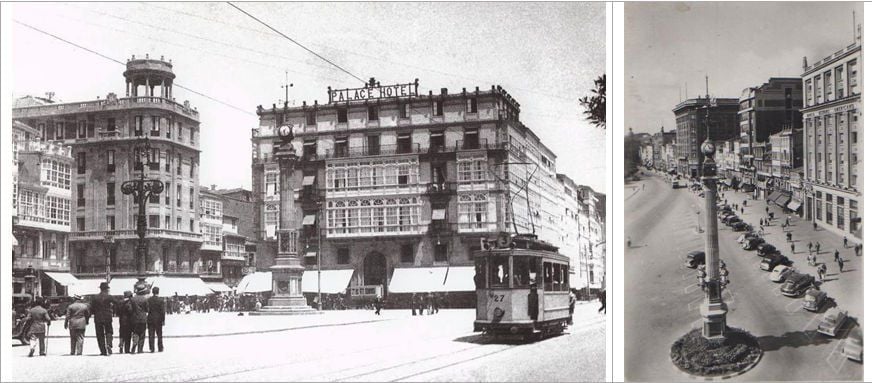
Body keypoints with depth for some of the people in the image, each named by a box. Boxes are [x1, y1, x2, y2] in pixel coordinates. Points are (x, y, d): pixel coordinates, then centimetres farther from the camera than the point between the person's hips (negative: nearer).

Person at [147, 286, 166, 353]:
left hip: (150, 319, 1)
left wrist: (146, 318, 9)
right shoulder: (161, 300, -7)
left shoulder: (148, 300, -3)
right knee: (159, 335, 9)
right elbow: (162, 311, -8)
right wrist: (163, 320, -2)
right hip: (158, 320, -1)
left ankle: (151, 348, 1)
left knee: (151, 335, 4)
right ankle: (160, 348, 10)